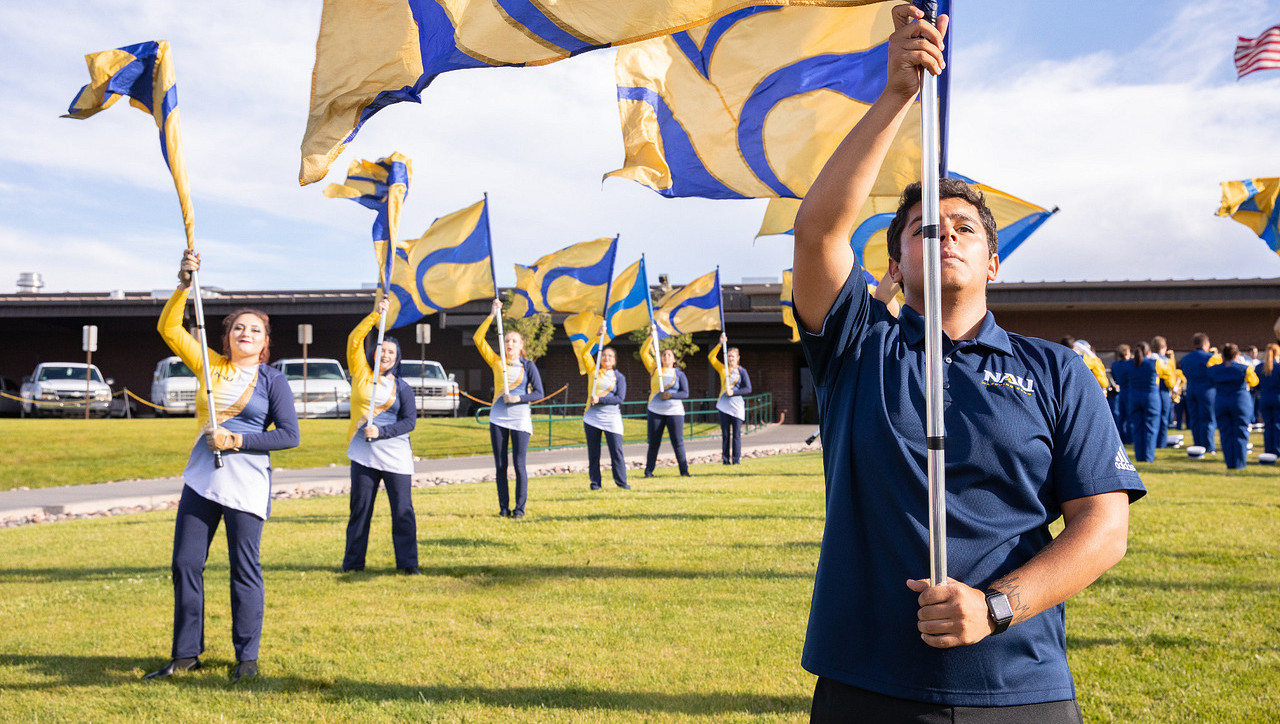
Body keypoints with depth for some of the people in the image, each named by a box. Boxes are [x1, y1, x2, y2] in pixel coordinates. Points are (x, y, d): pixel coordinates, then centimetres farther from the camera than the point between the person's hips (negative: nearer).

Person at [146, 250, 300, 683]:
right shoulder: (210, 366, 10)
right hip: (201, 479, 5)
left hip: (246, 485, -4)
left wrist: (237, 440, -13)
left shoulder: (272, 380, -1)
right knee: (185, 564, 7)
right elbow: (169, 327, 9)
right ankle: (186, 655, 19)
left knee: (244, 571, 2)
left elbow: (289, 435, -6)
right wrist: (184, 285, -2)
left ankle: (247, 658, 13)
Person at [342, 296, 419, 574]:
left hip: (395, 456, -1)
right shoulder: (360, 374, 8)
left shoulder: (402, 388, 5)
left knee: (403, 511, -2)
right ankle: (352, 562, 18)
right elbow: (354, 340, -2)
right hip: (363, 454, 1)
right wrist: (376, 314, -7)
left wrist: (381, 432, -13)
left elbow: (410, 422, 0)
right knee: (360, 509, 8)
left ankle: (407, 563, 4)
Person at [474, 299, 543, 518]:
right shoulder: (496, 362, 7)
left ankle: (520, 507, 5)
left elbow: (539, 393, -2)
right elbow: (478, 338, -1)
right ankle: (503, 507, 12)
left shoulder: (528, 366, 2)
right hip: (498, 419, 2)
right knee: (500, 465, 4)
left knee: (519, 465, -3)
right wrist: (492, 315, -7)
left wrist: (519, 398, -16)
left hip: (520, 419, -2)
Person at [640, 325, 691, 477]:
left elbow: (685, 393, 1)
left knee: (678, 442, -3)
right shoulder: (655, 369, 10)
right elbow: (644, 353, 3)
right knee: (653, 442, 4)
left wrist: (671, 395, -15)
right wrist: (651, 337, -5)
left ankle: (684, 470, 3)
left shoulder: (679, 374, 7)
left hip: (674, 411, -1)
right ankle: (648, 470, 11)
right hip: (655, 411, 1)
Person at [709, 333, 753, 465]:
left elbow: (748, 389, -1)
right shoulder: (723, 369, 10)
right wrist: (720, 344, -7)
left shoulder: (741, 371, 3)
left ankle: (736, 459, 4)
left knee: (736, 434, -1)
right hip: (723, 406, 2)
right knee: (725, 434, 3)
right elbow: (711, 357, 2)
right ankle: (725, 459, 6)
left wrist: (733, 392, -12)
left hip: (737, 406, -2)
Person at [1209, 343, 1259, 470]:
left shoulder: (1214, 370, -2)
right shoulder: (1244, 369, -8)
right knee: (1240, 434, 4)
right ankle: (1239, 464, 1)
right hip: (1241, 403, -2)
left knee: (1226, 434, 8)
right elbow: (1254, 382, 9)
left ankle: (1229, 463, 7)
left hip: (1220, 404, 3)